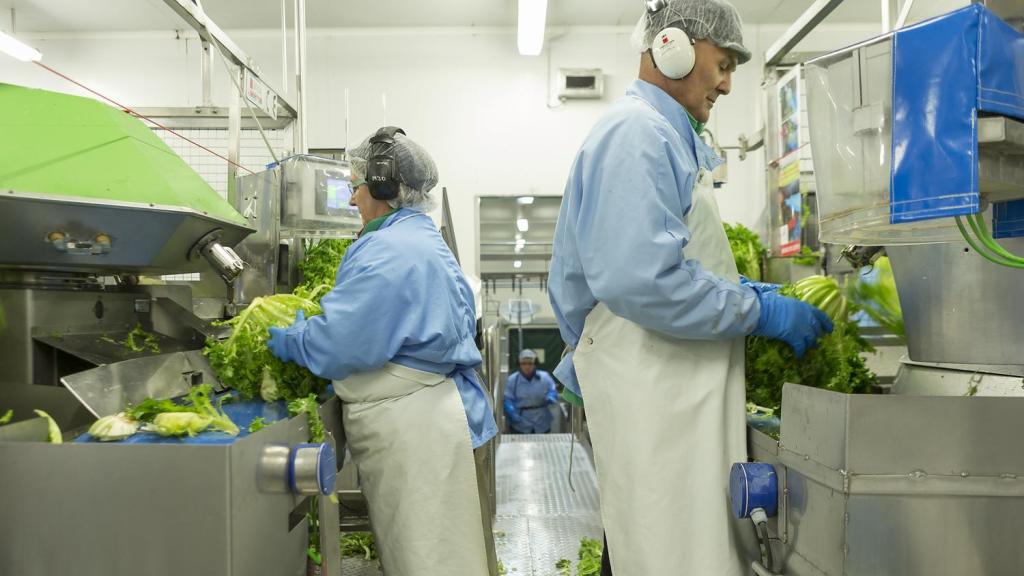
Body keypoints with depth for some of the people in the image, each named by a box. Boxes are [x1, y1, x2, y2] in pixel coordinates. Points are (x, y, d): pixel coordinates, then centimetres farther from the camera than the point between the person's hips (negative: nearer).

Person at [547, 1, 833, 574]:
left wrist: (744, 290, 17)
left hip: (674, 384, 10)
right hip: (650, 384, -10)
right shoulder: (638, 132, -13)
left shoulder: (663, 134, 20)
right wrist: (760, 311, -14)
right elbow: (642, 278, -25)